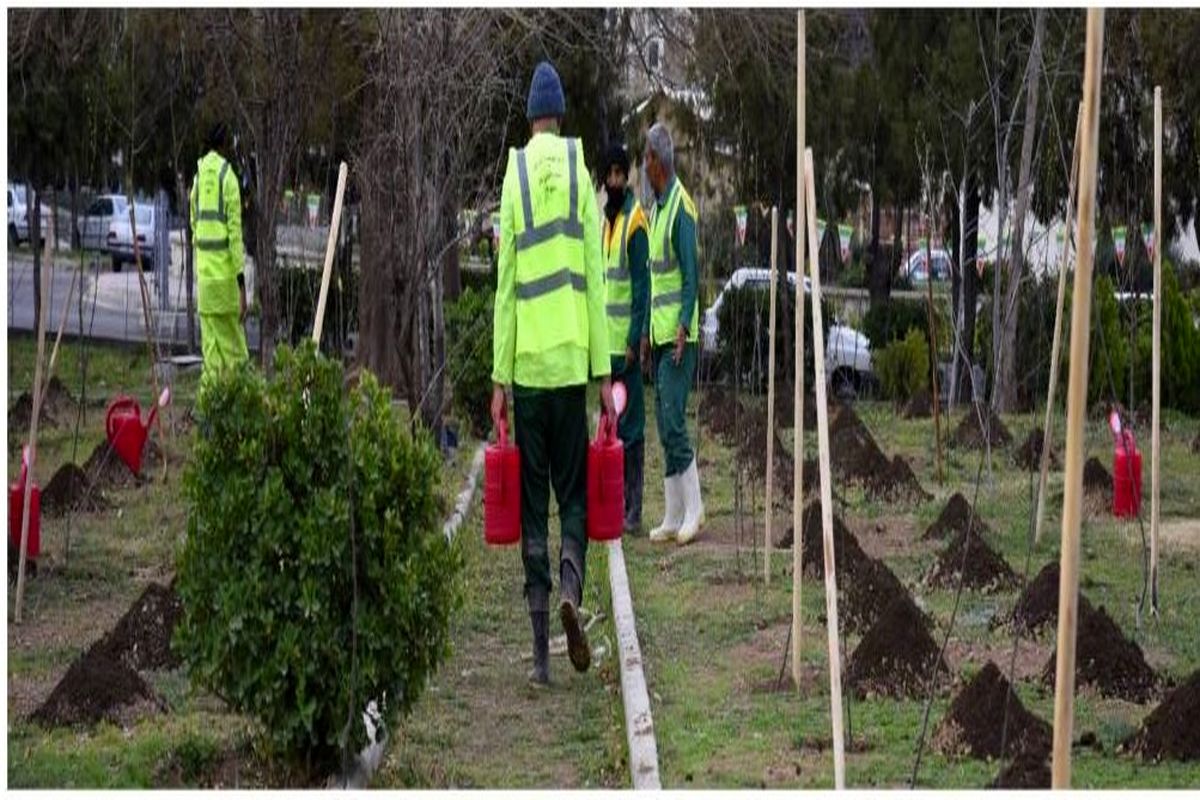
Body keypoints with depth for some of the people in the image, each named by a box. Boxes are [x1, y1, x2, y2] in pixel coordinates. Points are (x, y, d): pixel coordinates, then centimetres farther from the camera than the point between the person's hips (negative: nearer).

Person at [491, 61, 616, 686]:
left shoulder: (515, 173, 1)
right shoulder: (580, 171, 2)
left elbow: (505, 284, 0)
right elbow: (595, 278, 1)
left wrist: (498, 378, 3)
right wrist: (604, 372, 5)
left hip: (527, 363, 0)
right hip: (571, 360, 0)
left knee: (533, 504, 4)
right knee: (574, 492, 12)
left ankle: (540, 653, 2)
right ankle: (570, 588, -15)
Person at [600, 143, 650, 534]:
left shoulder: (635, 221, -11)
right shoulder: (607, 219, 16)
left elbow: (641, 286, -15)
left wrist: (634, 341, -19)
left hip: (626, 342, -9)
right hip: (608, 341, 9)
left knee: (630, 425, -6)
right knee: (613, 423, 11)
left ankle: (633, 510, -3)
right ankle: (617, 502, 16)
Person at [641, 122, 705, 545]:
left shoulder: (681, 207, -12)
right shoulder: (657, 208, 17)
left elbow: (691, 275, -17)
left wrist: (683, 328, -23)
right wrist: (647, 333, 21)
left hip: (679, 334, -10)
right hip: (659, 332, 10)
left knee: (673, 419, -10)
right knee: (664, 424, 8)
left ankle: (693, 508, -4)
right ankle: (673, 516, 11)